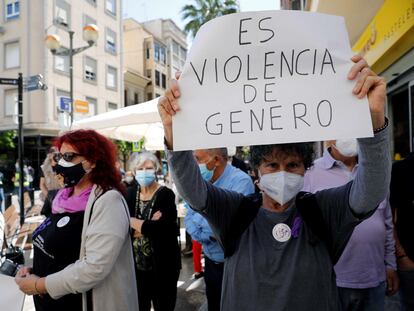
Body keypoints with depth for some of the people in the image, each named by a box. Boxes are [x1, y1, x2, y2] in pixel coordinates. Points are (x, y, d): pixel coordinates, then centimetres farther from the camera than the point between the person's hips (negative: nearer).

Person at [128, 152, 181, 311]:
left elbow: (162, 227, -23)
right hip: (136, 263, 4)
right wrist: (149, 225, -19)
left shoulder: (166, 194, -11)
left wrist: (133, 222, -12)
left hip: (162, 264, -4)